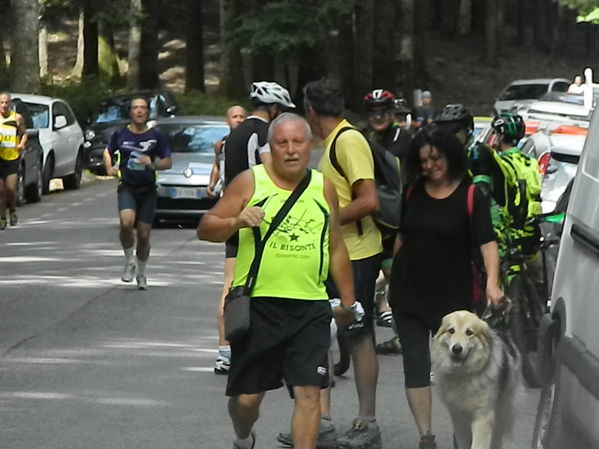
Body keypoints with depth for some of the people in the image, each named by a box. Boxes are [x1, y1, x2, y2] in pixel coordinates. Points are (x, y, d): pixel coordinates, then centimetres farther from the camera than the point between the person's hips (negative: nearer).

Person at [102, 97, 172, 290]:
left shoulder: (155, 136, 1)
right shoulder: (120, 134, 3)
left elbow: (168, 162, 3)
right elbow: (107, 152, 19)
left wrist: (153, 164, -17)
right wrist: (109, 168, 0)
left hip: (148, 189, 1)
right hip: (127, 188, -1)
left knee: (144, 233, 3)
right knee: (126, 222, -27)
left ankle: (141, 273, 25)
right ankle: (129, 261, -3)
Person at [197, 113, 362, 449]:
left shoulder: (324, 188, 9)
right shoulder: (250, 182, -1)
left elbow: (336, 248, 18)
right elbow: (206, 228, -1)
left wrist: (348, 301, 19)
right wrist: (236, 221, -20)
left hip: (311, 307, 2)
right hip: (256, 305, -2)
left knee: (309, 392, -5)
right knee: (247, 396, 5)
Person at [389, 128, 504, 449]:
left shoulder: (471, 196, -10)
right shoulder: (412, 192, 3)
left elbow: (487, 242, -19)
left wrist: (492, 282, -33)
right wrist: (393, 278, 15)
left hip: (452, 294, -3)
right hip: (409, 292, 3)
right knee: (415, 364, -2)